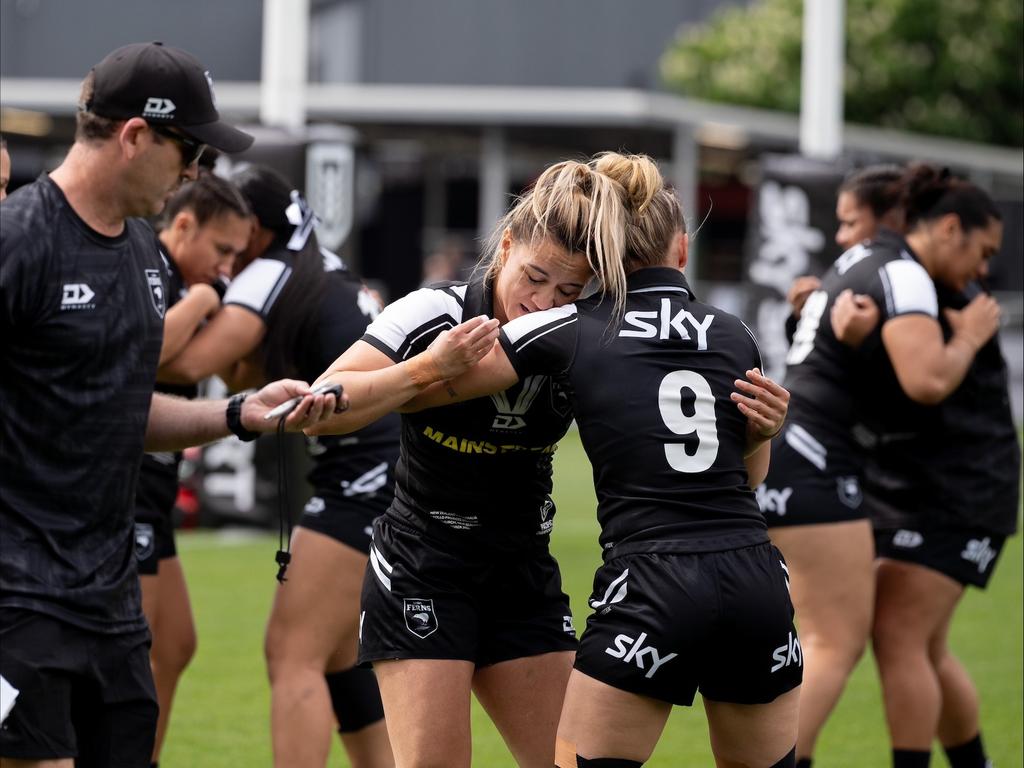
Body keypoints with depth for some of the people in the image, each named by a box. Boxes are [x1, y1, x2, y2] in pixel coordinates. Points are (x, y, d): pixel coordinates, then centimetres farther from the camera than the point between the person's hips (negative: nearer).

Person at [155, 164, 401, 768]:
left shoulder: (271, 276, -10)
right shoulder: (322, 268, 16)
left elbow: (191, 361, -25)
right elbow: (248, 374, 15)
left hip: (367, 474, -10)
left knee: (293, 656, -11)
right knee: (333, 653, 15)